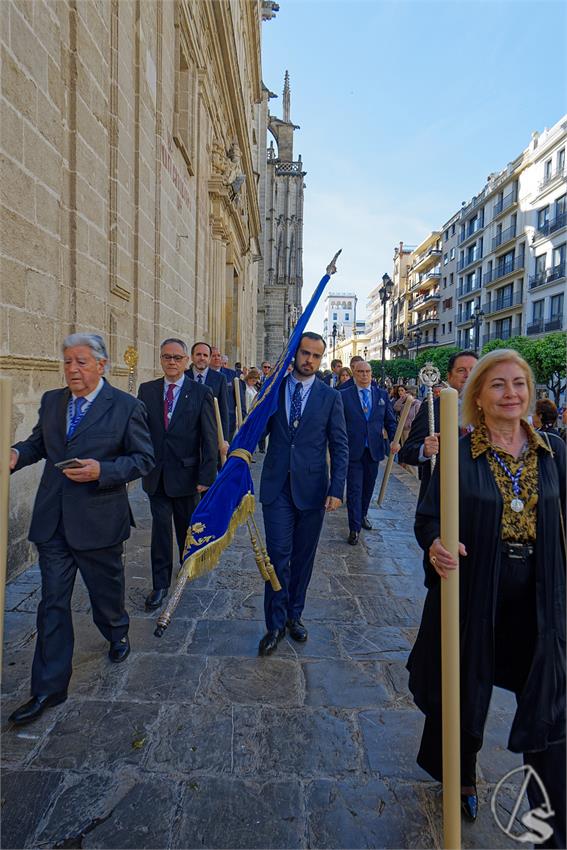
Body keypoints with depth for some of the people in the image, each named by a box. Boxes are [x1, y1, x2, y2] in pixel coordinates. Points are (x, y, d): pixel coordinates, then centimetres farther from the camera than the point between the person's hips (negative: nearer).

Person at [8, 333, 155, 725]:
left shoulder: (127, 407, -10)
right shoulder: (51, 401, 6)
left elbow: (144, 458, -9)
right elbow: (38, 442, 17)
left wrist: (102, 470, -23)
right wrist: (17, 453, -5)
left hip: (98, 521, -3)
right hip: (52, 521, 4)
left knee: (106, 592, 18)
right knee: (53, 604, 10)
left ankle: (118, 634, 51)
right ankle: (49, 688, 26)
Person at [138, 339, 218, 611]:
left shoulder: (201, 392, -6)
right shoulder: (146, 390, 3)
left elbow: (209, 438, -8)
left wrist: (206, 475, -11)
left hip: (186, 474, -1)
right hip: (156, 475, 2)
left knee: (187, 527, 16)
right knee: (160, 528, 7)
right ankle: (160, 584, 22)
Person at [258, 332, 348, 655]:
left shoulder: (331, 396, 0)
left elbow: (340, 446, 0)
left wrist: (337, 489, -7)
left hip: (311, 489, 0)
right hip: (277, 486, 0)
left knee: (303, 557, 13)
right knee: (278, 555, 1)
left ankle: (294, 615, 33)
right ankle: (276, 624, 18)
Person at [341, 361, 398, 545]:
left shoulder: (382, 395, 7)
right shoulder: (344, 396, -3)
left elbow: (390, 420, 8)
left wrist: (394, 439, -6)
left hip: (374, 450, 4)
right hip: (353, 451, -3)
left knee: (368, 487, 17)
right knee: (354, 489, -1)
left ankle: (363, 515, 39)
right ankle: (354, 528, 7)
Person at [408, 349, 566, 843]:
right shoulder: (458, 455, -11)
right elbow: (428, 518, -10)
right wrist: (435, 547, -30)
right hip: (474, 594, -2)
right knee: (466, 692, 18)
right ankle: (463, 778, 48)